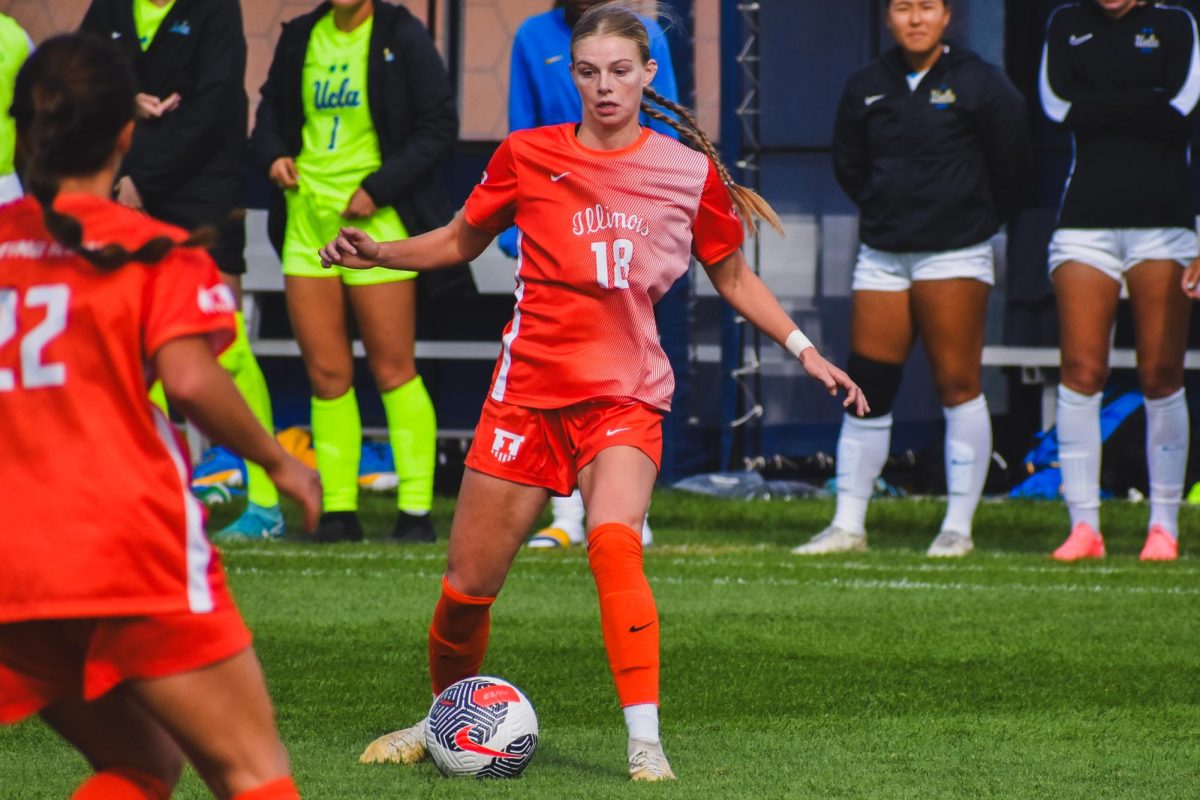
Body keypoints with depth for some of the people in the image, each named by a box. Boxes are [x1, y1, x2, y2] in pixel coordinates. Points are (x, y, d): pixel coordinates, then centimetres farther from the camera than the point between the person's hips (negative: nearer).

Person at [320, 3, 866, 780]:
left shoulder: (690, 172, 2)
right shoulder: (528, 156, 2)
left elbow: (733, 277, 16)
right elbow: (462, 240, 16)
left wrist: (804, 350, 8)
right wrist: (381, 252, -1)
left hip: (625, 395, -1)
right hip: (529, 388, 1)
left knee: (614, 540, -29)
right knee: (470, 583, 3)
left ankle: (646, 741, -30)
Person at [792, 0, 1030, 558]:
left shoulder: (979, 84, -3)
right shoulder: (867, 88, 8)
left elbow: (1011, 167, 1)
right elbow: (848, 165, 18)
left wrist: (975, 217, 6)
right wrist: (886, 209, 13)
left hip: (955, 255, -4)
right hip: (882, 256, 4)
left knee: (957, 385, -4)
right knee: (866, 390, 2)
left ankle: (958, 527, 1)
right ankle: (848, 524, 7)